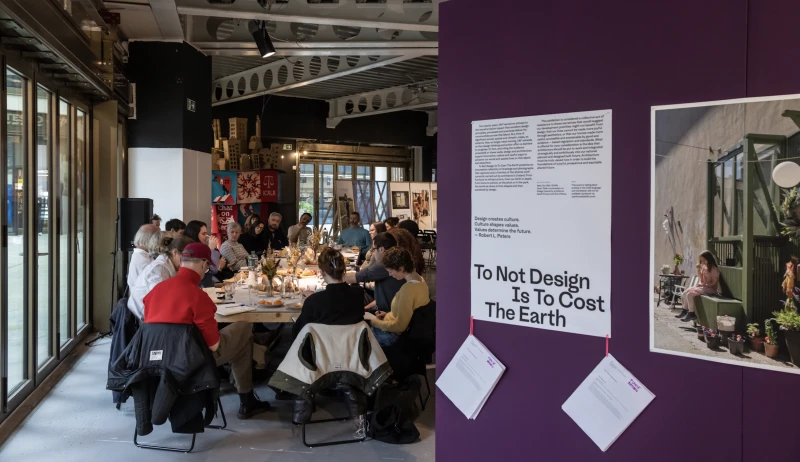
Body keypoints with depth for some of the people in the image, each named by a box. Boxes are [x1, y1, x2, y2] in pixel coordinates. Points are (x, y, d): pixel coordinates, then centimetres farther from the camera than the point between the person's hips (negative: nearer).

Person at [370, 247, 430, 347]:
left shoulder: (408, 288, -31)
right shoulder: (420, 280, -4)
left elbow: (399, 326, -26)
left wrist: (376, 322, -13)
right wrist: (389, 314, 7)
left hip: (394, 334, -9)